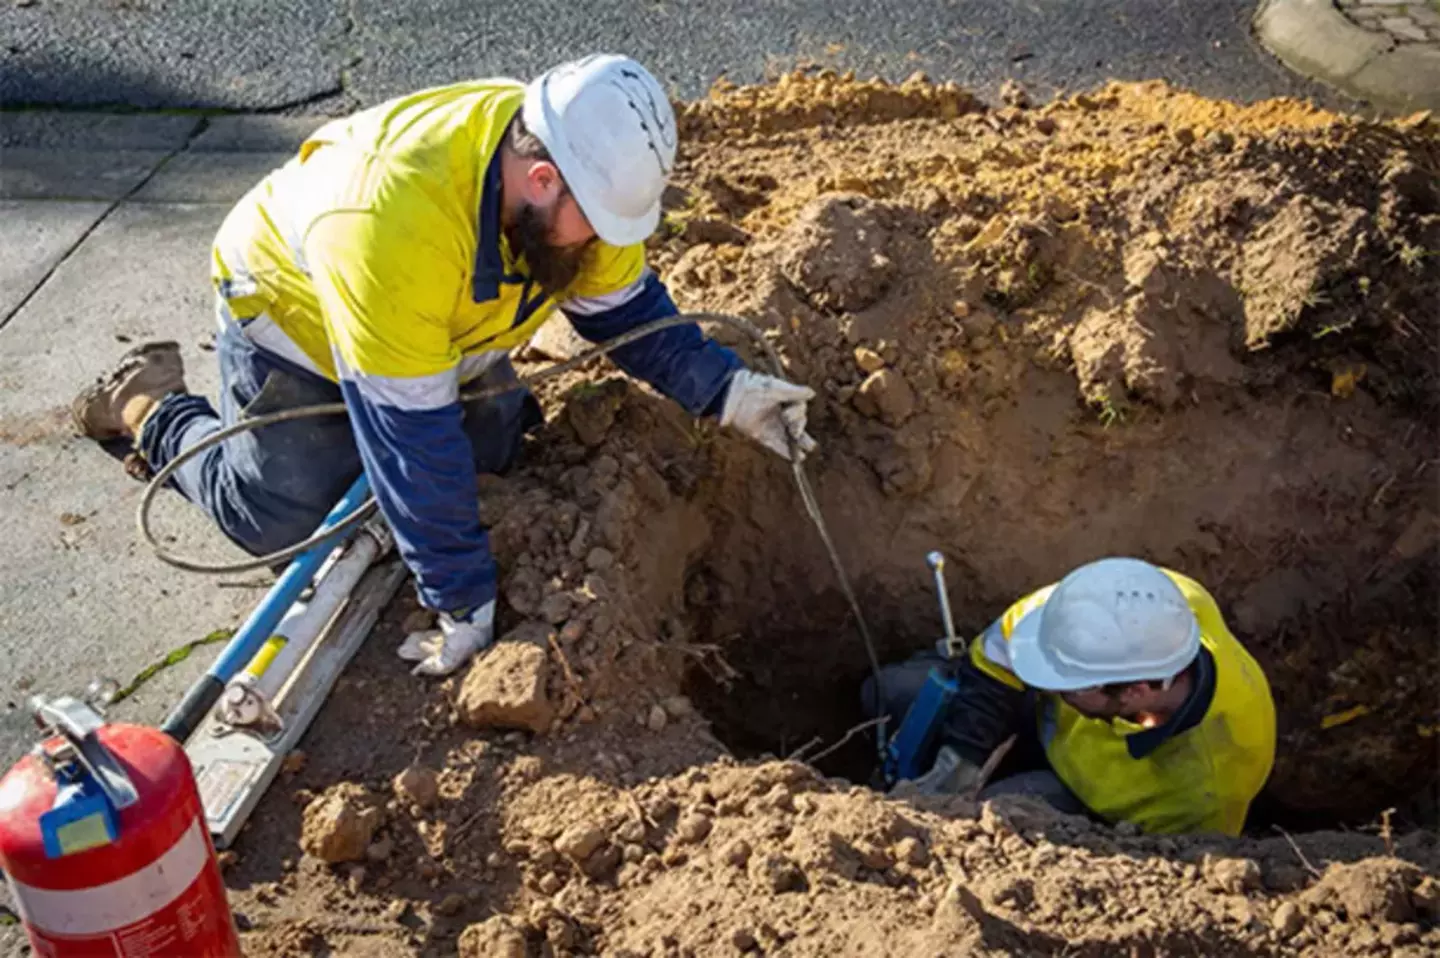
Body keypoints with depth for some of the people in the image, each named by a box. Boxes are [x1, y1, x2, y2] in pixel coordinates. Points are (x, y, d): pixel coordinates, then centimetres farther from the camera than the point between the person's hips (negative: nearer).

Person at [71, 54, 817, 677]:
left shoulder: (583, 171, -24)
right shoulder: (394, 221, -46)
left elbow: (626, 308, -10)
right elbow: (410, 437, -42)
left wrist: (724, 391, -25)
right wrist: (463, 603, -37)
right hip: (290, 307, -6)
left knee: (500, 452, 8)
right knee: (278, 521, -7)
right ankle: (150, 407, 20)